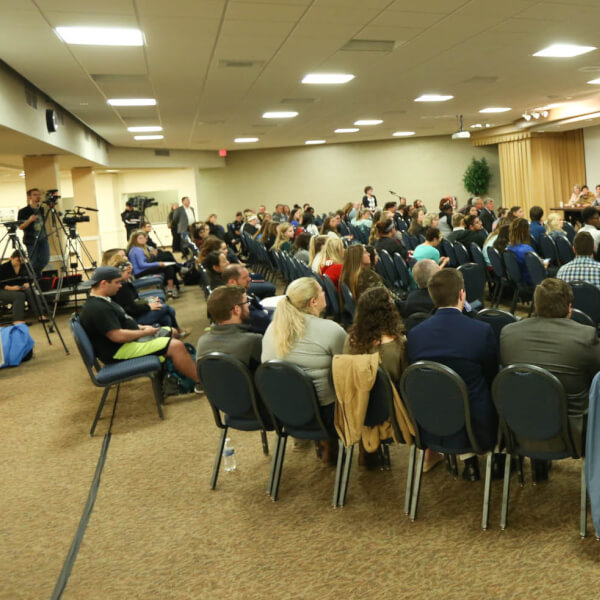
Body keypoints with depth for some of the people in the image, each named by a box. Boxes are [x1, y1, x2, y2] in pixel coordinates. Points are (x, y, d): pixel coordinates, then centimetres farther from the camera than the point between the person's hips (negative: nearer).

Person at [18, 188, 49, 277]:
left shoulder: (41, 209, 9)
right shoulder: (23, 211, -9)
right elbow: (20, 227, -11)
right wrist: (29, 220, -24)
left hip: (43, 238, 5)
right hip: (31, 240, -5)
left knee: (45, 259, 1)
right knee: (33, 262, -1)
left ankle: (37, 273, 26)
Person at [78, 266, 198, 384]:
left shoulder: (100, 301, 10)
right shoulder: (97, 308, -24)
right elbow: (118, 336, -28)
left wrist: (140, 327, 7)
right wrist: (145, 333, -14)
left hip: (129, 339, 12)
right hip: (120, 351, -12)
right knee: (176, 346, -18)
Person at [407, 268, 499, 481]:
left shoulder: (414, 334, -8)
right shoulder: (482, 331, -17)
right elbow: (492, 376, -1)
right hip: (476, 428, -3)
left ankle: (469, 462, 30)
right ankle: (499, 460, 37)